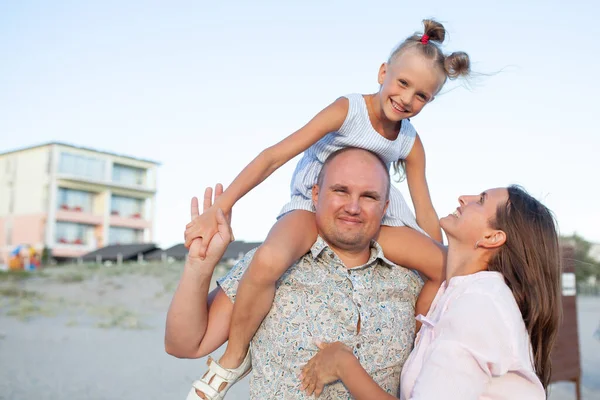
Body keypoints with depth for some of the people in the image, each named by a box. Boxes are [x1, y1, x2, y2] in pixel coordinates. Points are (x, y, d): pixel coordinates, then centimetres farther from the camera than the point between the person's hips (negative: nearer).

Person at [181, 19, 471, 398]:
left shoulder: (412, 143, -3)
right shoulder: (348, 109, -17)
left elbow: (426, 216, 4)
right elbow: (274, 156, -23)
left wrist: (443, 270, 4)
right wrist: (218, 210, -28)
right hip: (311, 207, -5)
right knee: (268, 260, -37)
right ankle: (232, 358, -12)